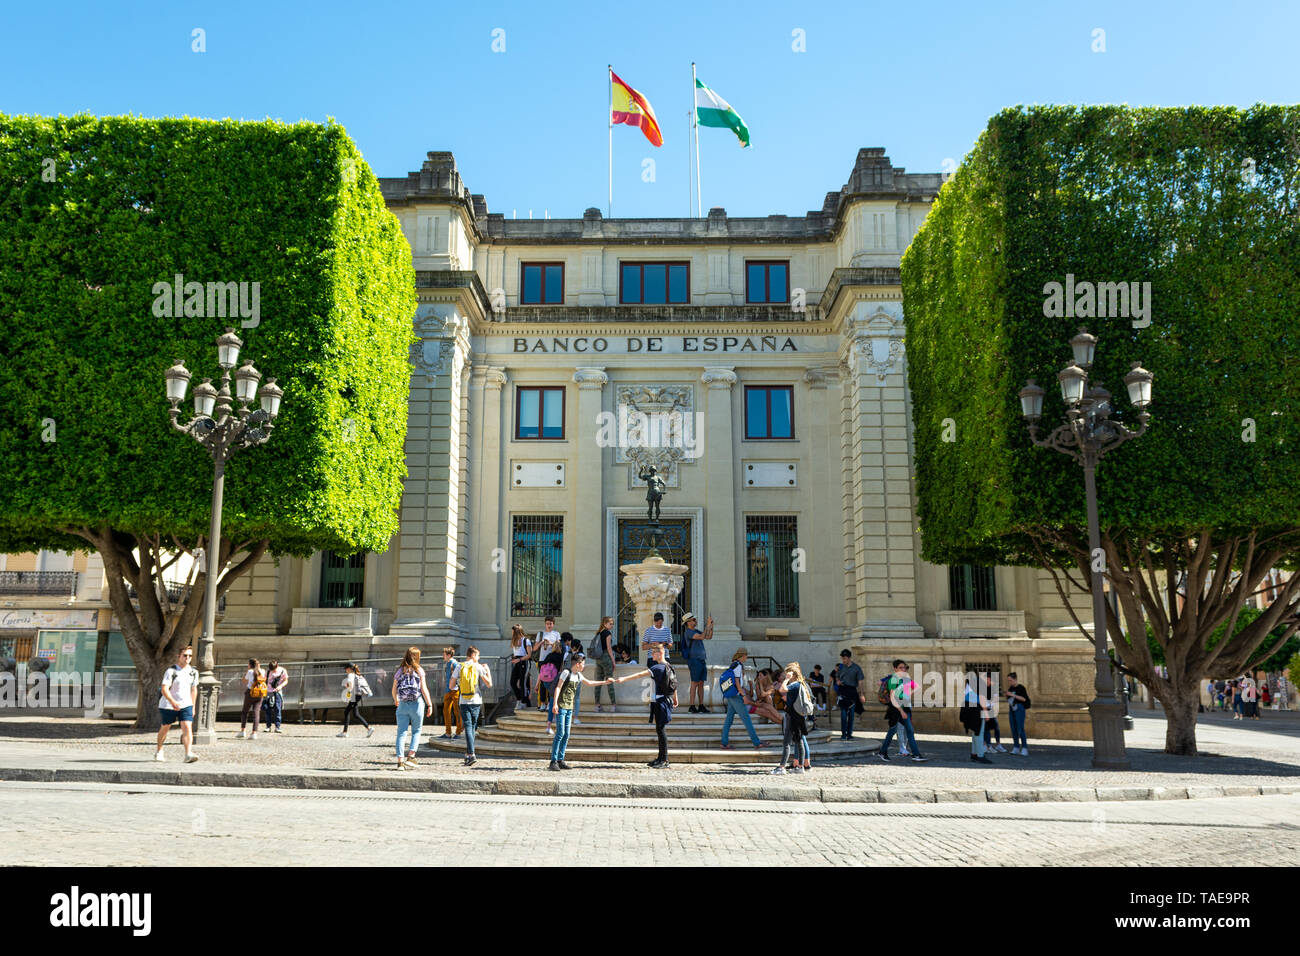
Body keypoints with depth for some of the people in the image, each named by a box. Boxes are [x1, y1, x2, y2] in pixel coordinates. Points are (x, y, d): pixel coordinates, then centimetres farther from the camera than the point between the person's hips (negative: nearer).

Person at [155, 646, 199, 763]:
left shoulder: (193, 672, 3)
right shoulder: (170, 671, -13)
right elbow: (164, 689, -22)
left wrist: (193, 707, 18)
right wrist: (172, 702, -38)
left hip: (186, 705, 3)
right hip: (168, 705, -3)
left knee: (188, 728, -15)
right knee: (165, 728, 16)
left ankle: (188, 754, -26)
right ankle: (159, 752, 39)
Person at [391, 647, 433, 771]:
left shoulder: (400, 671, 5)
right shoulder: (419, 670, -3)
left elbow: (394, 690, 10)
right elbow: (424, 689, -7)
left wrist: (396, 700, 29)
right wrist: (430, 705, -3)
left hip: (403, 705, 2)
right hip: (417, 704, -2)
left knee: (401, 732, 3)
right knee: (416, 731, 11)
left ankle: (400, 761, -2)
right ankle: (410, 756, -2)